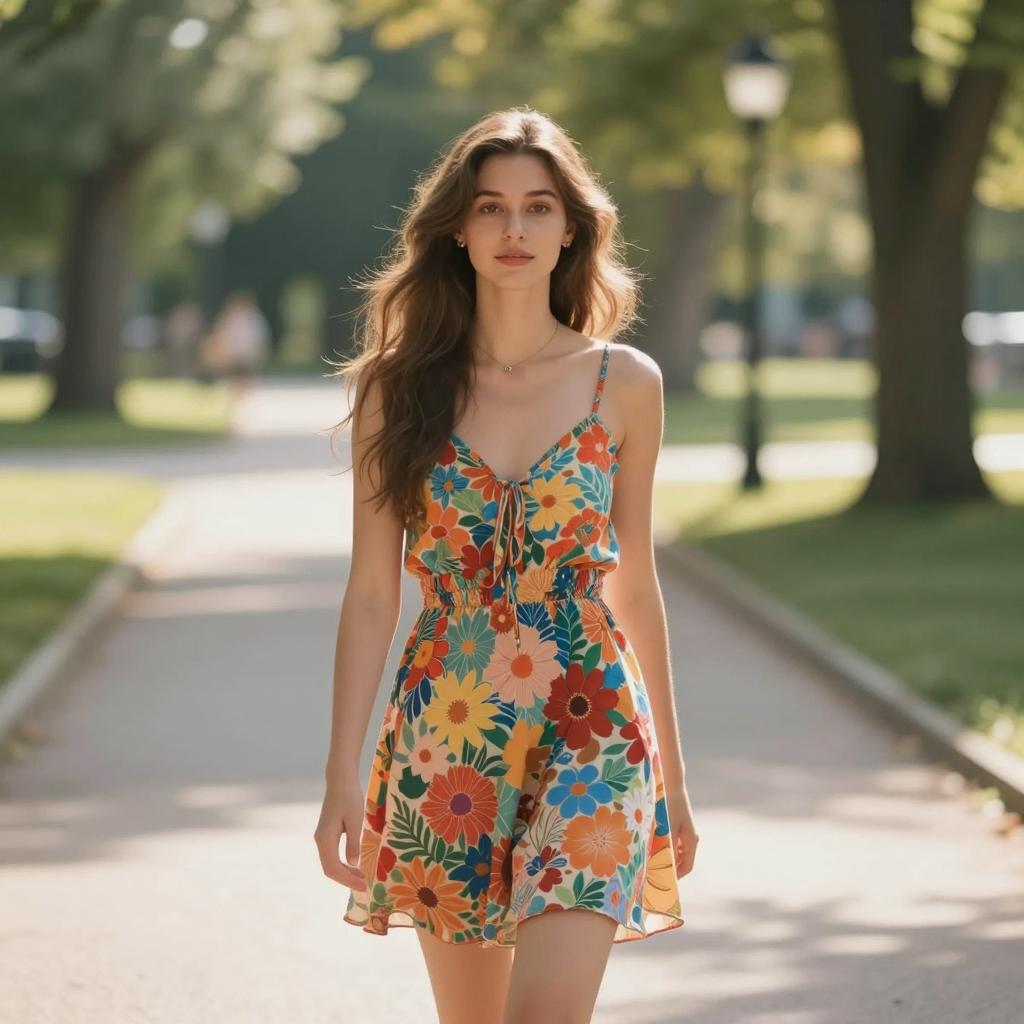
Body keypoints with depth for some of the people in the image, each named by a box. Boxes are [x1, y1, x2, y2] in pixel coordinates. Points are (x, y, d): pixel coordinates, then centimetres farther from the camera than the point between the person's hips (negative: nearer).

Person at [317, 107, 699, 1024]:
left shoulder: (624, 382, 2)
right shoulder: (401, 388, 2)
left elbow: (633, 584, 10)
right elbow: (372, 594, 2)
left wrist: (673, 772, 14)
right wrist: (342, 776, -5)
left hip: (590, 735, -1)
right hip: (444, 741, 1)